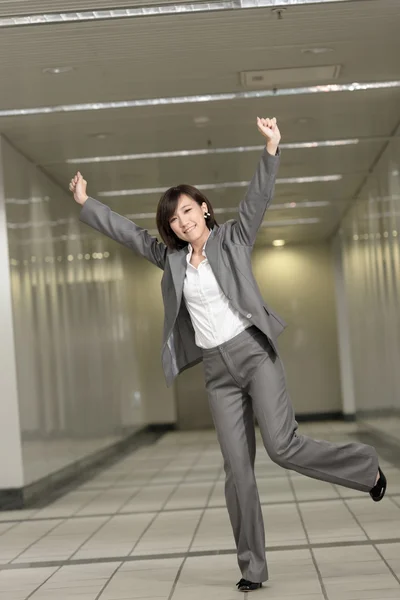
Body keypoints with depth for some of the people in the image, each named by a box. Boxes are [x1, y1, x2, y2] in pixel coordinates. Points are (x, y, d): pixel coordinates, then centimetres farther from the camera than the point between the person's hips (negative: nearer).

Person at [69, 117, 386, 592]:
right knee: (237, 469, 0)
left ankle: (367, 467, 8)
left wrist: (271, 149, -26)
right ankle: (252, 567, 6)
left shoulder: (232, 239, 2)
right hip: (216, 370, 4)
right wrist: (85, 203, 21)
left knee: (283, 446, -17)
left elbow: (259, 197, -12)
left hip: (253, 353, -4)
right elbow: (127, 232, 19)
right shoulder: (171, 258, 12)